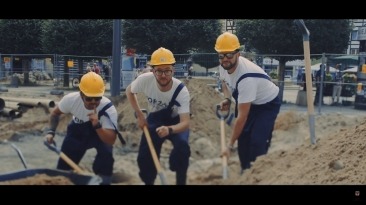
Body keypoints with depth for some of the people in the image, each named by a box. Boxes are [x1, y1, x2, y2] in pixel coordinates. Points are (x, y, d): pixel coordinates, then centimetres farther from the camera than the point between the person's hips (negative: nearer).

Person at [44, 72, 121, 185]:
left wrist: (97, 125, -58)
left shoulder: (108, 109, -38)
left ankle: (103, 180, -14)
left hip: (100, 134, -2)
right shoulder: (71, 99, -30)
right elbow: (55, 113, -6)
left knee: (106, 151, -33)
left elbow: (110, 141, -43)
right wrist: (51, 132, -21)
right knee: (63, 167, -1)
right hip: (77, 132, 2)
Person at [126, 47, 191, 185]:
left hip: (176, 122, -2)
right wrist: (139, 115, -11)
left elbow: (185, 123, -36)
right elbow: (129, 91, -4)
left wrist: (169, 130, -56)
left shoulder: (181, 91, -32)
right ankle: (148, 182, 21)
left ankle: (181, 182, -9)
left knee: (182, 146, -30)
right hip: (154, 120, 2)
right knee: (144, 156, -8)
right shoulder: (145, 80, -27)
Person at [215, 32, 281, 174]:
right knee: (242, 138, 3)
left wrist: (230, 146, -34)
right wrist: (227, 99, -11)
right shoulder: (223, 65, -17)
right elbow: (225, 81, 11)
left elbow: (242, 117, -37)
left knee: (257, 142, -20)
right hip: (247, 102, 7)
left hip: (267, 104, -7)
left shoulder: (246, 77, -40)